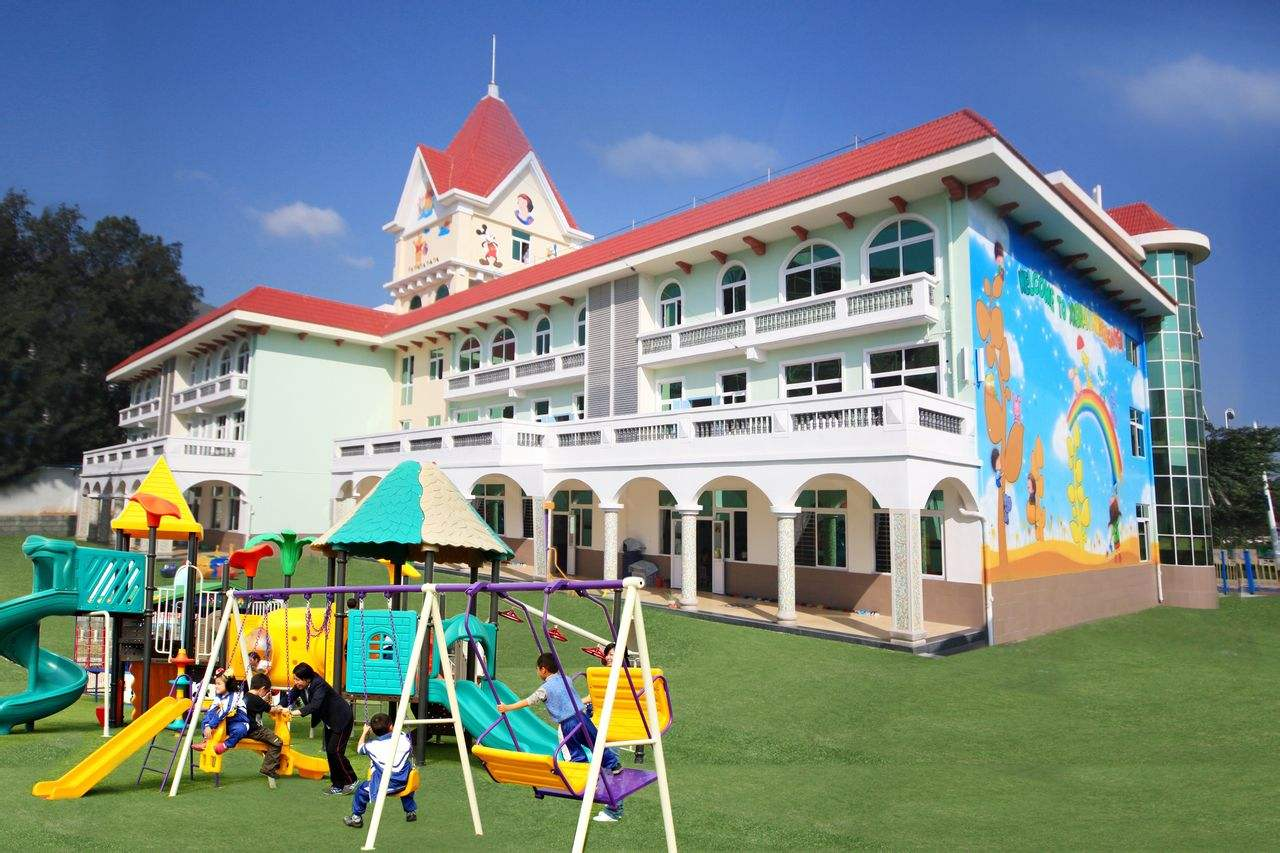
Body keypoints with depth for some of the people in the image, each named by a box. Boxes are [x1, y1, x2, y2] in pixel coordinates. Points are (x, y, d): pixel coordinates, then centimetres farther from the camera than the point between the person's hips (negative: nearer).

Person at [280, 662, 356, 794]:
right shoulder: (300, 686, -6)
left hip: (342, 719, -9)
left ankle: (351, 782, -1)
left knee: (335, 751, -12)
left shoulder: (319, 685, -30)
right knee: (329, 751, 10)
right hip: (329, 721, 9)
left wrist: (298, 712, -53)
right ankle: (337, 783, 21)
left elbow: (315, 705, -41)